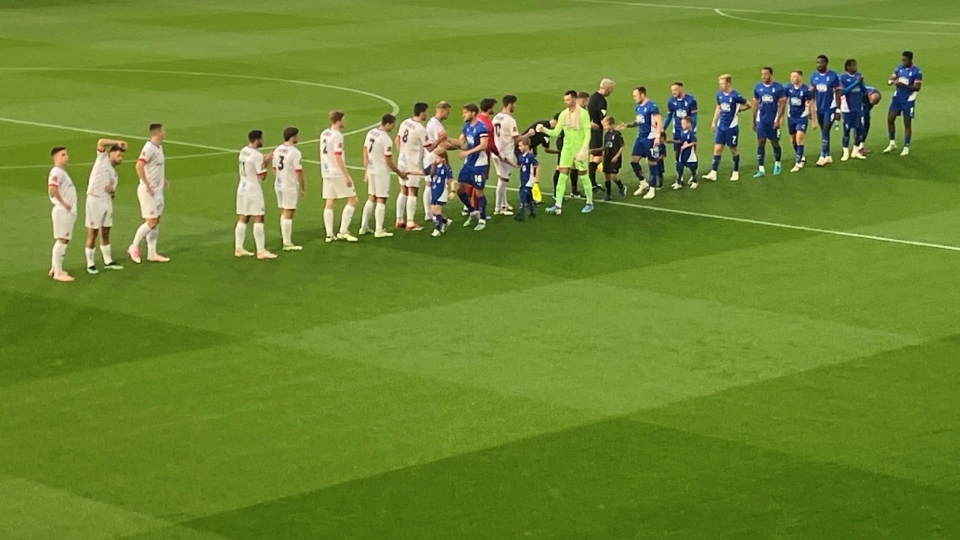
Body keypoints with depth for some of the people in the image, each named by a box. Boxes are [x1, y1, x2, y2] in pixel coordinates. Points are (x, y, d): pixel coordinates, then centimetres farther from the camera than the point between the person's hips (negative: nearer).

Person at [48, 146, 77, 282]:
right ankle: (58, 272, -7)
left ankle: (55, 268, 24)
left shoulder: (63, 172, 18)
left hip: (69, 211, 10)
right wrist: (63, 203, -23)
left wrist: (68, 204, 12)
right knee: (62, 240, -8)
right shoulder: (56, 172, -14)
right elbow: (52, 189, -30)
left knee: (63, 240, 16)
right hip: (62, 211, -10)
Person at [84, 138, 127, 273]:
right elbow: (101, 142, -13)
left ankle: (108, 262, 24)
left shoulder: (114, 173, 20)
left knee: (105, 233, 15)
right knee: (93, 234, -2)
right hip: (95, 200, -7)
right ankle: (90, 265, 3)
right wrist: (118, 143, -9)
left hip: (107, 201, 7)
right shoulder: (103, 158, 2)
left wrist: (112, 191, -4)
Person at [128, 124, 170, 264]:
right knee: (151, 222, -8)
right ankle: (134, 247, 7)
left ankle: (152, 253, 15)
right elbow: (139, 166, -29)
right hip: (148, 191, -9)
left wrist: (164, 180, 14)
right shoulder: (149, 148, -19)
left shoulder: (159, 147, 10)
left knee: (156, 221, 10)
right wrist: (147, 185, -25)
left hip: (158, 190, 9)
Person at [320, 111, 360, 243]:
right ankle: (343, 231, -5)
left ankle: (329, 234, 7)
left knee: (329, 203, 9)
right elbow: (338, 157, -19)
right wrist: (347, 176, -18)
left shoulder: (324, 134, 10)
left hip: (326, 173, 8)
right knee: (352, 199, 0)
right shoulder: (337, 135, -16)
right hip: (338, 173, -8)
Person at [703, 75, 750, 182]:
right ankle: (713, 173, -1)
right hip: (721, 126, 5)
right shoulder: (719, 94, 2)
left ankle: (736, 172, 22)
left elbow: (748, 105, -4)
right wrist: (714, 122, 15)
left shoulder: (735, 96, -15)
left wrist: (737, 110, -3)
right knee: (717, 149, 0)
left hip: (732, 127, -5)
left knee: (733, 149, 7)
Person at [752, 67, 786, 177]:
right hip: (761, 121, 2)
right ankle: (761, 169, -2)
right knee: (760, 143, -3)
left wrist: (778, 119, -12)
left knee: (775, 142, 8)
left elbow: (782, 104, -5)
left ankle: (777, 164, 31)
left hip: (773, 121, -2)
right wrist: (754, 121, 10)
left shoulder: (778, 87, -7)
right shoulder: (758, 87, 3)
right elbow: (755, 104, 9)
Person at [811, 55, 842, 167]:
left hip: (830, 108, -5)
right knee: (824, 132, 11)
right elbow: (812, 93, 10)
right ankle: (828, 156, 19)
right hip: (819, 108, 5)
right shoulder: (814, 76, 4)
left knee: (825, 131, -10)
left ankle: (823, 156, -8)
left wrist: (838, 110, -9)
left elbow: (837, 93, -7)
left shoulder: (833, 76, -10)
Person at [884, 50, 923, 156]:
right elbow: (891, 79, 4)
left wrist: (904, 85, -30)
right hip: (897, 97, 5)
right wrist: (891, 81, -22)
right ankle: (892, 143, 16)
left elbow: (917, 88, -17)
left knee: (907, 123, 2)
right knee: (890, 119, 1)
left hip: (908, 100, -5)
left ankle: (906, 147, 13)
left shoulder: (917, 72, -13)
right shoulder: (899, 68, 4)